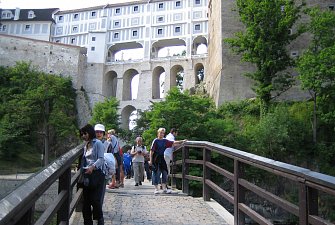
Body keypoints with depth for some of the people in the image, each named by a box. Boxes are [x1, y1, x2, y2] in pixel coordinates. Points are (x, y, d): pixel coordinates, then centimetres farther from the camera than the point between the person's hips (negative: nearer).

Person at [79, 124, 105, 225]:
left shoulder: (98, 143, -5)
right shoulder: (86, 145, 19)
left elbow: (101, 159, -15)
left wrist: (92, 167, -30)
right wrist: (81, 169, 8)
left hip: (96, 173, -7)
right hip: (87, 174, 7)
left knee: (95, 200, -9)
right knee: (86, 199, 5)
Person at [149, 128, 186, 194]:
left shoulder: (165, 141, 9)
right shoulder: (155, 141, -6)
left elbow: (173, 143, 7)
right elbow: (151, 151, -8)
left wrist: (182, 141, -3)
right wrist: (151, 160, -11)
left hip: (163, 159, 6)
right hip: (156, 160, -6)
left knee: (165, 173, 5)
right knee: (156, 174, -1)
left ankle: (164, 189, 12)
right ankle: (156, 189, 8)